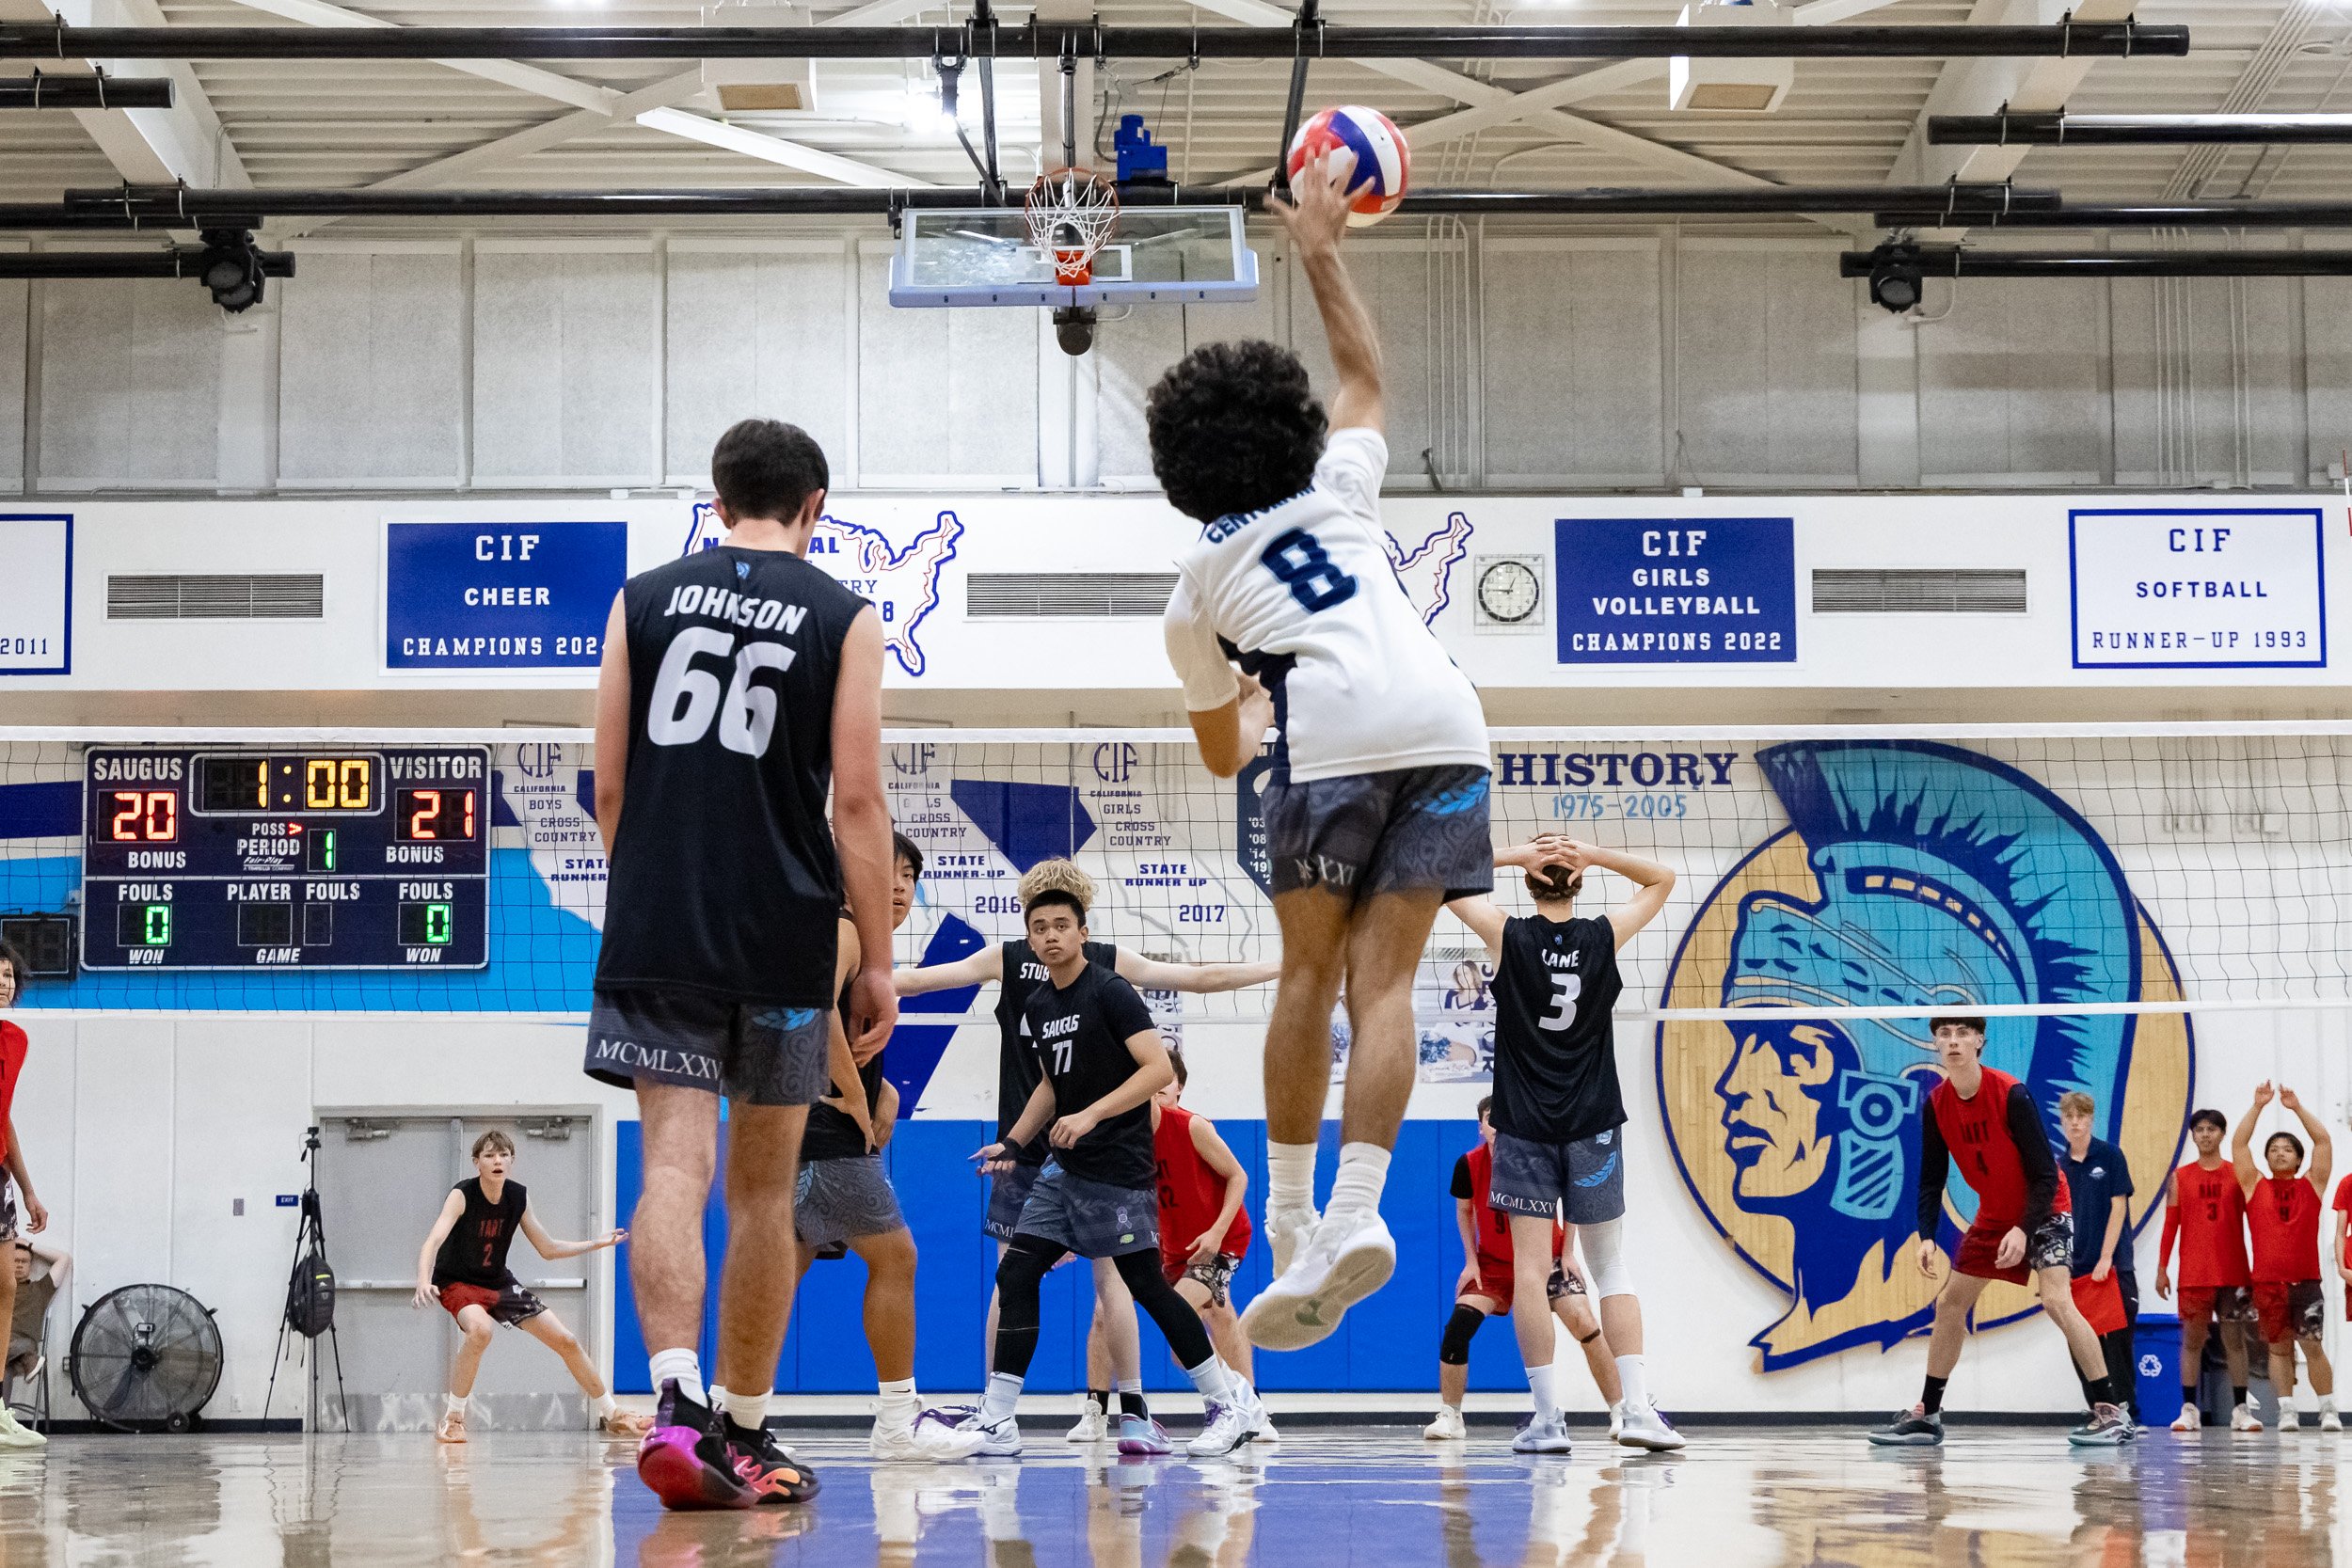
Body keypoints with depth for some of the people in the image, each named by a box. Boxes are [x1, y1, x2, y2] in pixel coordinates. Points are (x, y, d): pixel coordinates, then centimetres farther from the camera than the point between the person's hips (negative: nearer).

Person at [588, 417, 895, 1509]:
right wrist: (877, 958, 2)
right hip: (781, 938, -1)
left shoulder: (643, 600, 8)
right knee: (764, 1187, 11)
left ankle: (677, 1400, -25)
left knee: (676, 1162, -5)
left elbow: (609, 785, 8)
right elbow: (858, 802, -3)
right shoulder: (843, 618, 2)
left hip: (654, 928, 1)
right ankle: (743, 1430, 20)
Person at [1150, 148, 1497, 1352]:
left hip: (1333, 737, -2)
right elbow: (1363, 371, 46)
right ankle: (1356, 1215, -16)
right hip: (1445, 724, 2)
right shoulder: (1340, 486, 28)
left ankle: (1289, 1218, 9)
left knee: (1311, 973, 10)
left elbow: (1222, 755, 34)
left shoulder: (1193, 594, 23)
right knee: (1383, 980, -1)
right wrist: (1319, 248, 49)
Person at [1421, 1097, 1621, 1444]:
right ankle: (1449, 1418, -4)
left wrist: (1566, 1255, -6)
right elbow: (1464, 1210, 4)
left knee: (1584, 1324, -16)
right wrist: (1471, 1261, -2)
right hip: (1493, 1262, 1)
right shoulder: (1469, 1164, -16)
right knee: (1459, 1324, -19)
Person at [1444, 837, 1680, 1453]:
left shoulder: (1508, 936, -5)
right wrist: (1591, 853, 1)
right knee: (1611, 1267, 6)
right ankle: (1636, 1407, -4)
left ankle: (1548, 1417, -4)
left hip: (1525, 1126, -1)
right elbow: (1661, 878, 15)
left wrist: (1515, 853, -4)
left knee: (1530, 1267, -1)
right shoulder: (1605, 937, -1)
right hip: (1593, 1125, 1)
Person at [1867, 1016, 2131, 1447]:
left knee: (2056, 1300, -25)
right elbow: (1931, 1178, 1)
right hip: (1993, 1215, 7)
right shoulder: (1936, 1105, -7)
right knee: (1949, 1302, 8)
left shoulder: (2011, 1095, -24)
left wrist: (2024, 1230, -30)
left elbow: (2046, 1174, -21)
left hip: (2043, 1209, -7)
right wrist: (1927, 1237, -12)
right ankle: (1927, 1415, 19)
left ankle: (2110, 1412, -22)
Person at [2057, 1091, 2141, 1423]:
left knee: (2118, 1343, -8)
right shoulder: (2059, 1166, 10)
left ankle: (2128, 1414, -4)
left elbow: (2118, 1207, -6)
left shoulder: (2109, 1155, -2)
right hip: (2076, 1269, 4)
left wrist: (2106, 1259, -12)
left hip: (2112, 1267, -4)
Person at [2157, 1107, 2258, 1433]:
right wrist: (2162, 1269, 2)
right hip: (2193, 1272, 0)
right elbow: (2170, 1225, 7)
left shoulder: (2238, 1174, 5)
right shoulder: (2179, 1178, 7)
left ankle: (2240, 1409, 4)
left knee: (2234, 1339, 2)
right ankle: (2189, 1409, 2)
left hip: (2233, 1272, 0)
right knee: (2192, 1338, 0)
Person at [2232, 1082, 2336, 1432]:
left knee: (2313, 1345, -4)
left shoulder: (2311, 1186, 10)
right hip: (2267, 1282, 1)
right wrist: (2257, 1106, -2)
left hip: (2306, 1281, -1)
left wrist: (2297, 1107, -2)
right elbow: (2238, 1145, 4)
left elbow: (2324, 1142, 3)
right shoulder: (2255, 1186, 11)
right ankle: (2287, 1412, 6)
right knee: (2279, 1347, 4)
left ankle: (2329, 1412, 1)